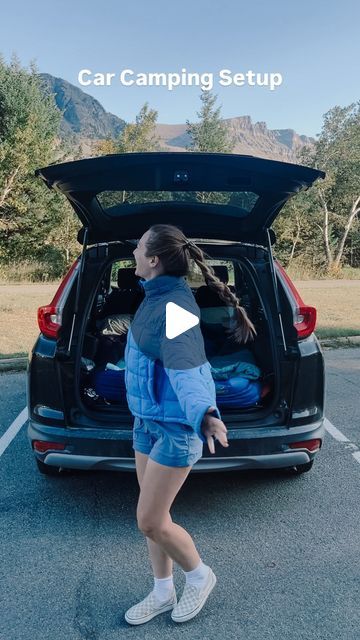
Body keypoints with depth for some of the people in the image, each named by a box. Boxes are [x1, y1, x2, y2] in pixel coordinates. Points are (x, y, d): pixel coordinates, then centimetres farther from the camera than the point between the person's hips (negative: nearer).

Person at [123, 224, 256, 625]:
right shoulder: (156, 295, 3)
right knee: (152, 517, 17)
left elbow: (184, 366, -40)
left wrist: (203, 413, -56)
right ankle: (163, 593, 38)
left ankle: (199, 576, 30)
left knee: (150, 522, 2)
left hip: (175, 426, -9)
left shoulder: (175, 306, -25)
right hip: (147, 420, 9)